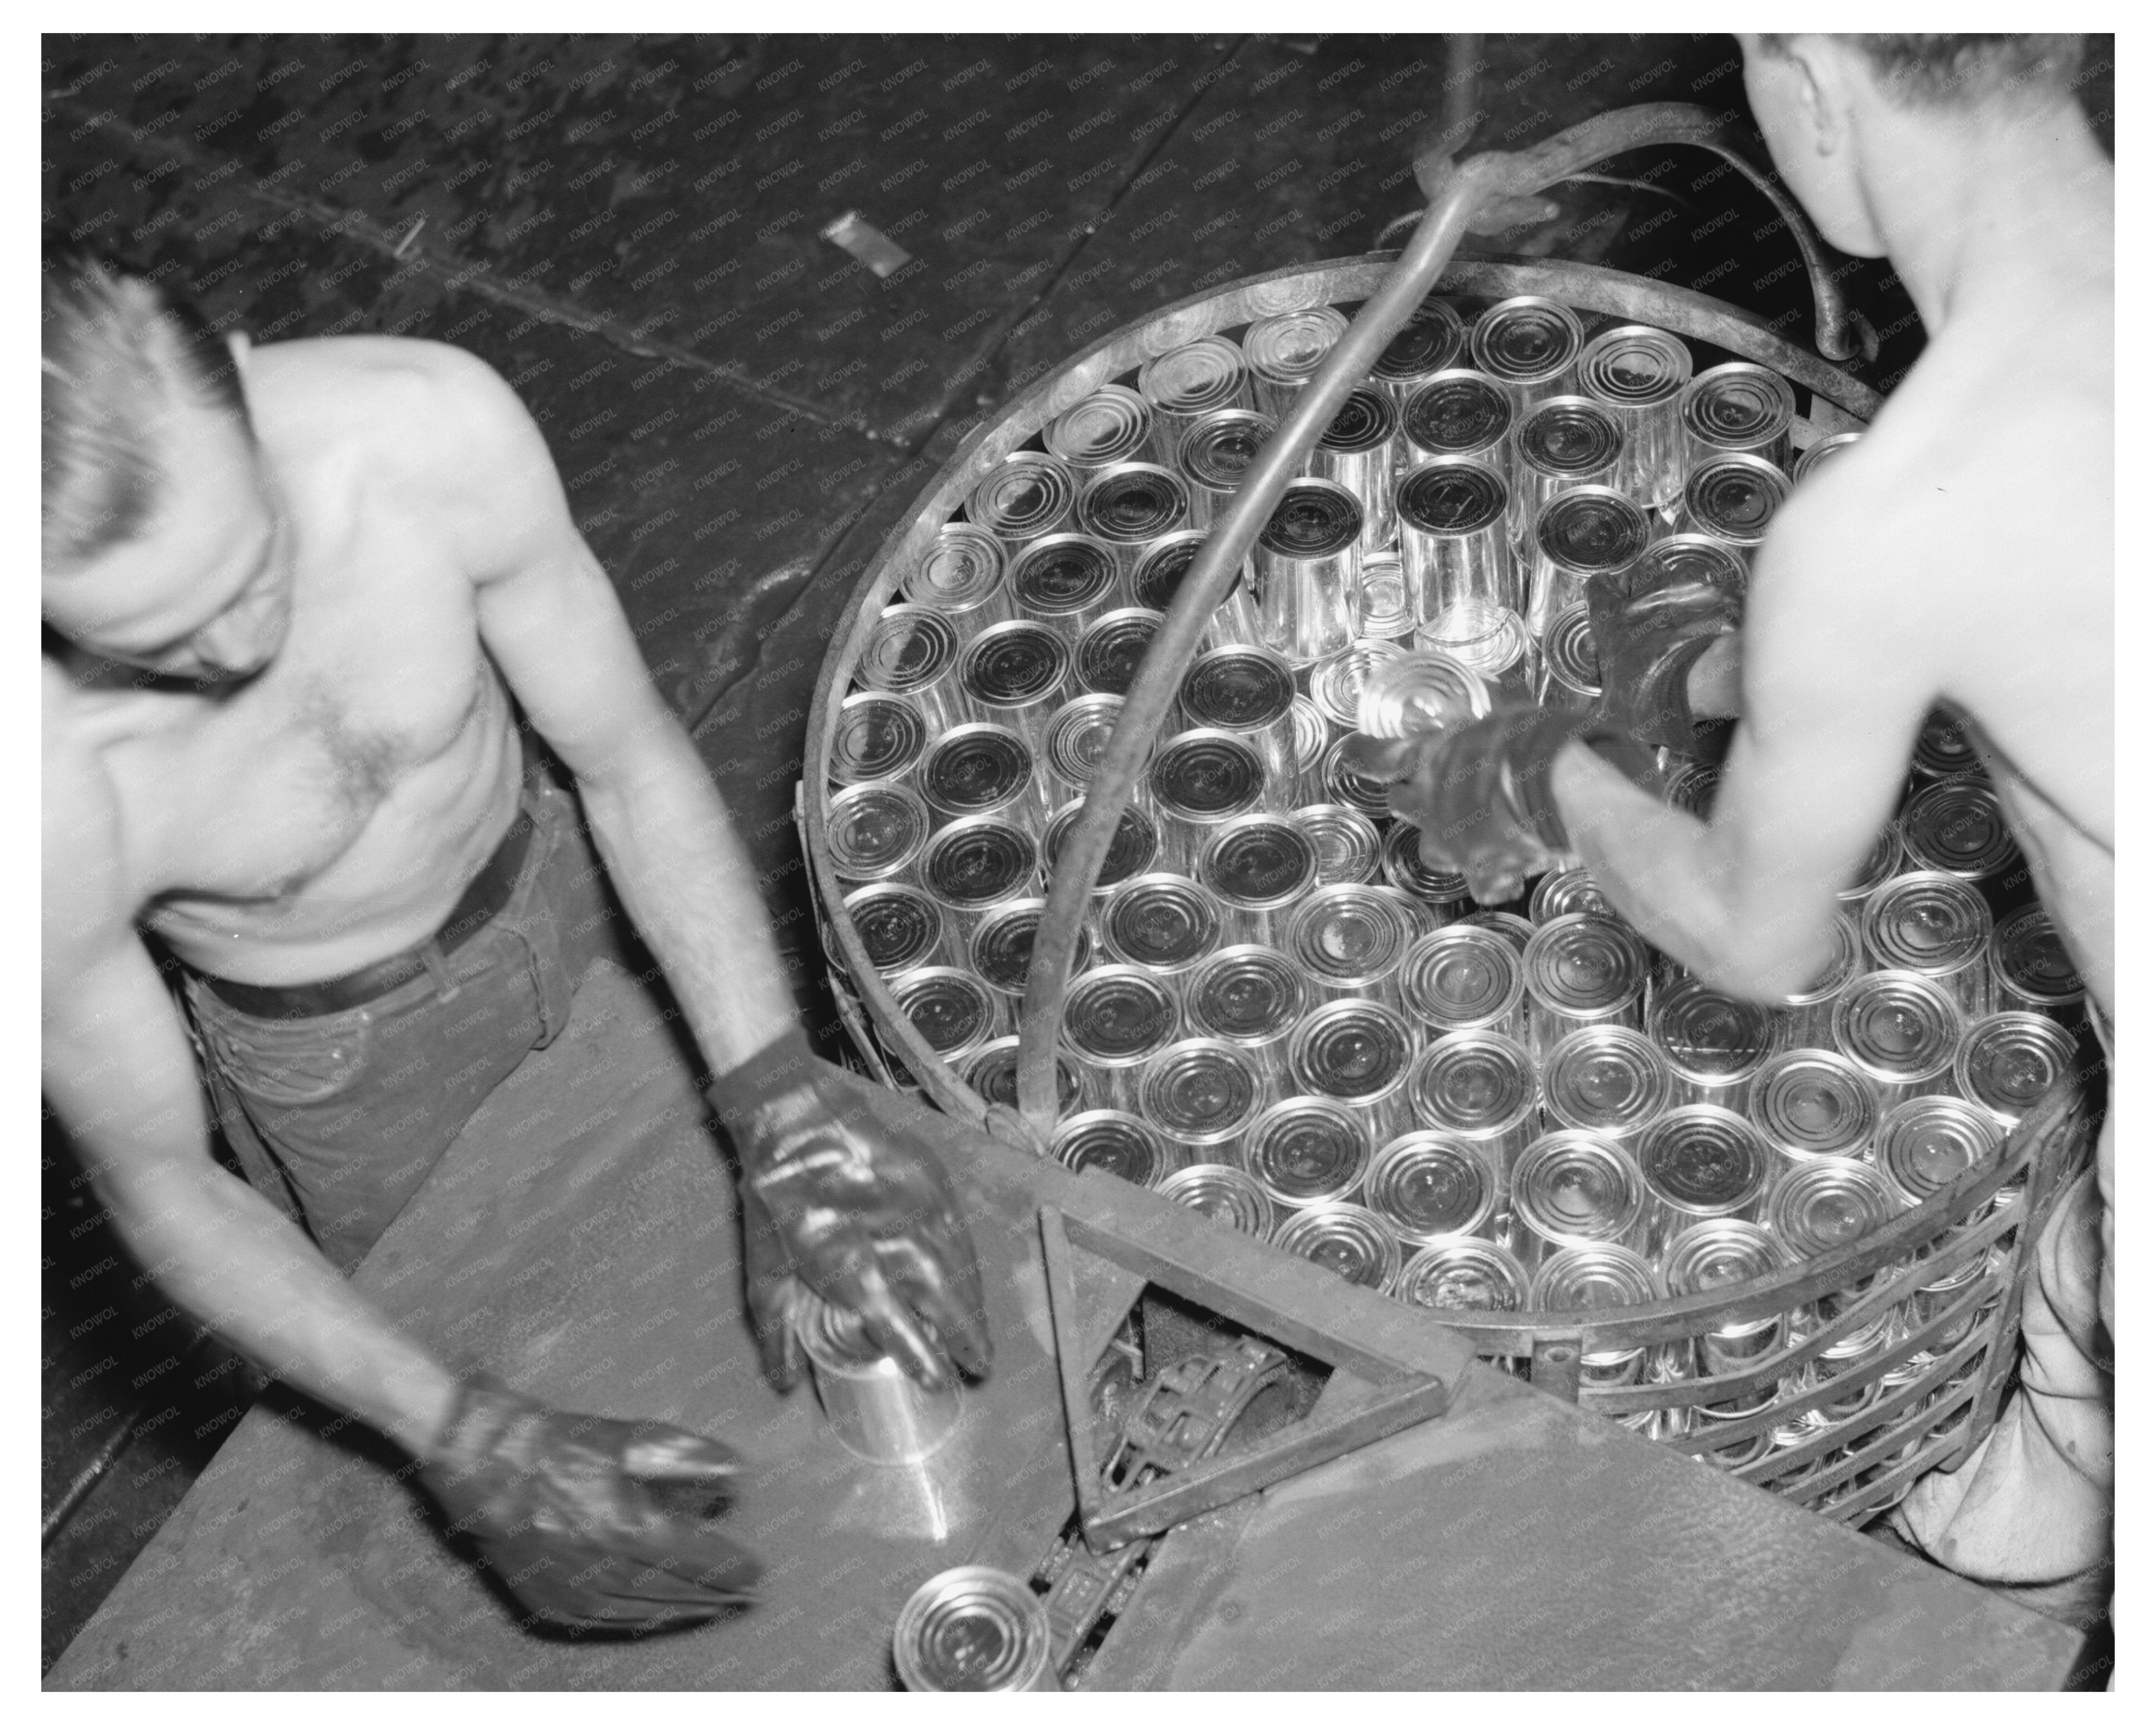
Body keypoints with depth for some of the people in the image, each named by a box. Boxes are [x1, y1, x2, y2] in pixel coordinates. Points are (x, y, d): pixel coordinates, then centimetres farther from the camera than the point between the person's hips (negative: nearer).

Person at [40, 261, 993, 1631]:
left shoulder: (435, 428, -37)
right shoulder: (58, 787, -41)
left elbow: (631, 759, -21)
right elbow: (159, 1185, -25)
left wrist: (782, 1106, -31)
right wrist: (466, 1446, -33)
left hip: (551, 875, 3)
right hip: (339, 1054, -2)